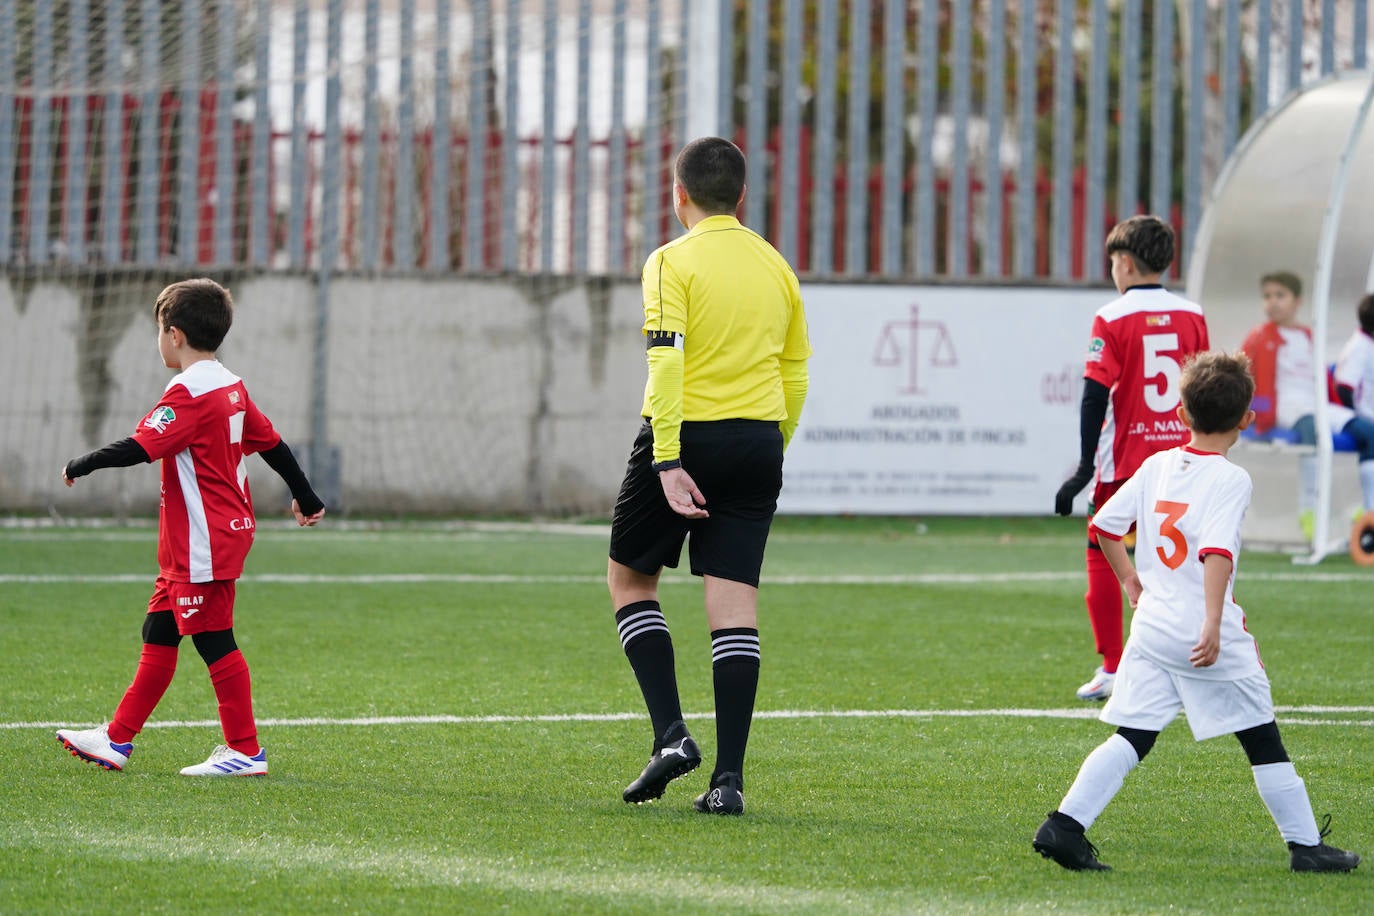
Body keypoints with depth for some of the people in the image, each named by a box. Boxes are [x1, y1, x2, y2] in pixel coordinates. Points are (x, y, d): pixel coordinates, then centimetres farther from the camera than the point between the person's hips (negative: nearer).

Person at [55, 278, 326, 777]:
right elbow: (272, 444, 18)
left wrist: (80, 466, -11)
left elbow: (139, 448, -24)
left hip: (203, 544, -10)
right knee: (158, 637, 13)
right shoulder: (232, 388, 10)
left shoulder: (189, 393, -18)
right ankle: (117, 740, 18)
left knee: (214, 642, -5)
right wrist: (306, 498, 30)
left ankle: (245, 752, -2)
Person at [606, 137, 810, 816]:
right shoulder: (775, 267, 12)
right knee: (735, 605, 1)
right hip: (757, 441, 4)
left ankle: (671, 733, -1)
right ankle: (729, 777, -5)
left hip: (687, 433, -4)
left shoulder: (673, 263, -5)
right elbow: (795, 373, 16)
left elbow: (667, 364, -16)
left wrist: (667, 461, -19)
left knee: (630, 577, 14)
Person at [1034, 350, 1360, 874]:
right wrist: (1213, 624, -31)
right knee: (1263, 740, 6)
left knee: (1131, 737, 6)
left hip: (1151, 627, 5)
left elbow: (1105, 523, 12)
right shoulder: (1231, 480, -12)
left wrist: (1128, 578, 28)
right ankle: (1305, 845, 12)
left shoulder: (1156, 465, 6)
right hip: (1202, 631, -5)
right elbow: (1217, 552, -24)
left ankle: (1064, 827, -7)